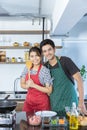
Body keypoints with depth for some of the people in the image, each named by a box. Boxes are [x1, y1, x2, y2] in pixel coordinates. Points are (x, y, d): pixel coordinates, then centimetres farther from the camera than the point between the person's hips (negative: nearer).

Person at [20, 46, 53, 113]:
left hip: (42, 102, -4)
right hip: (29, 101, 4)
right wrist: (27, 86, -13)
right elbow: (22, 84, 9)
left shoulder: (45, 70, -14)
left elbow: (49, 90, -14)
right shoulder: (27, 69, 1)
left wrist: (33, 85, -21)